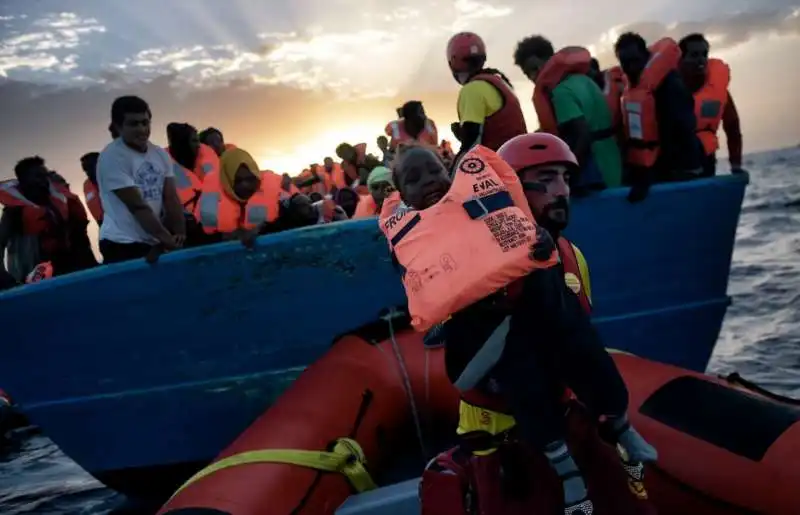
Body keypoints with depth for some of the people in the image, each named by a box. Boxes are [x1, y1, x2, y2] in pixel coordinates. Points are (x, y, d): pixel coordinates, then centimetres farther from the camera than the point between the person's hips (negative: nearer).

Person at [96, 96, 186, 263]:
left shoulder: (160, 154, 8)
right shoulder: (112, 158, -12)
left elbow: (171, 198, 4)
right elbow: (137, 206, -17)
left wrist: (179, 233, -10)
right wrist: (166, 239, -20)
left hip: (154, 243, 6)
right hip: (122, 245, -6)